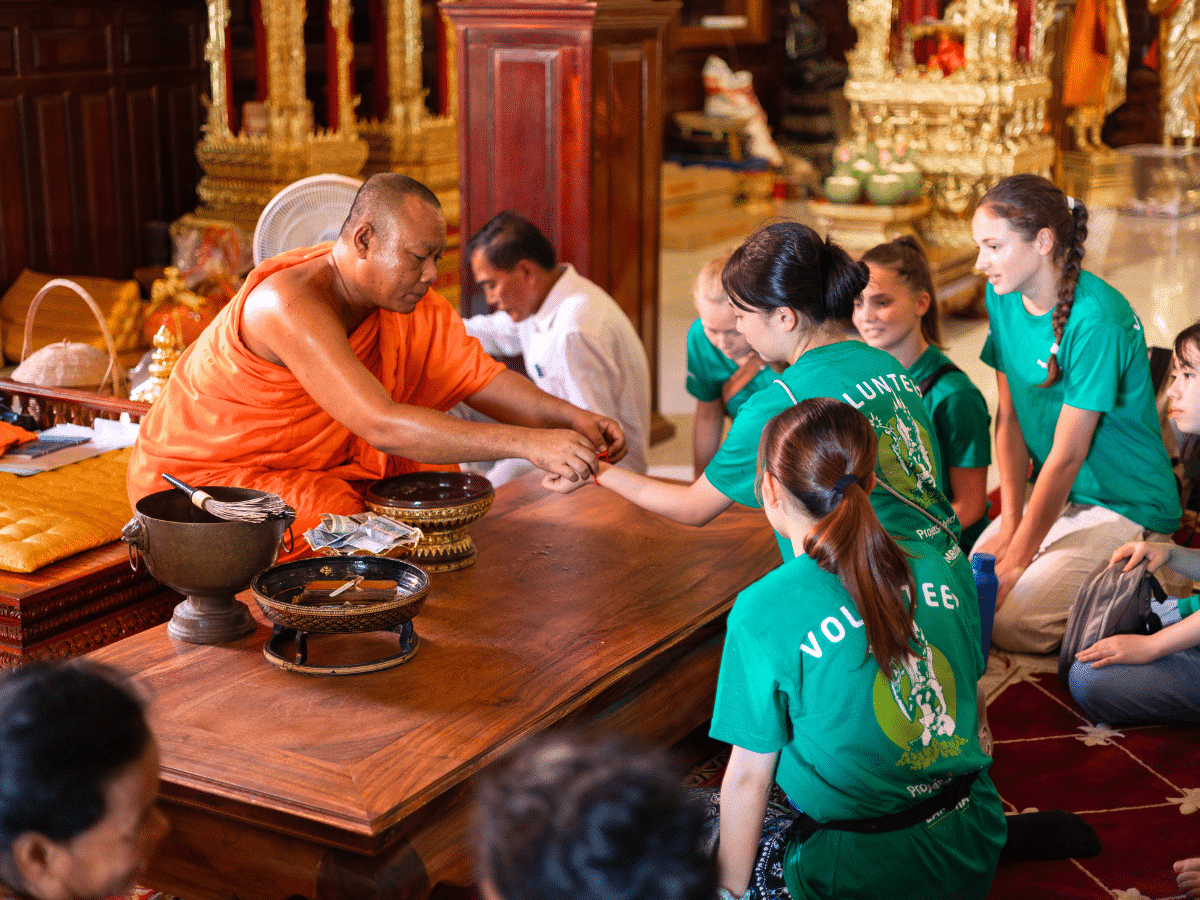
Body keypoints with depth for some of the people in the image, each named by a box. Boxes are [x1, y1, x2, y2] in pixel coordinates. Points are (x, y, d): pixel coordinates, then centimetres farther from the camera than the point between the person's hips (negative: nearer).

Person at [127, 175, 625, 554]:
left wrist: (571, 417, -21)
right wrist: (526, 443, -43)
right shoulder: (291, 305, -34)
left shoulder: (407, 298, -8)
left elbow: (483, 379, -3)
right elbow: (383, 426, -42)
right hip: (199, 477, -8)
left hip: (307, 465, 8)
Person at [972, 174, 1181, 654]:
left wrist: (1017, 558, -19)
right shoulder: (1003, 298, -2)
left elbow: (1067, 456, -23)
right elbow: (1009, 419, 0)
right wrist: (1009, 525, -8)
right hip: (1049, 489, 7)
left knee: (1010, 623, -19)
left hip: (1124, 505, -7)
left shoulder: (1097, 318, -25)